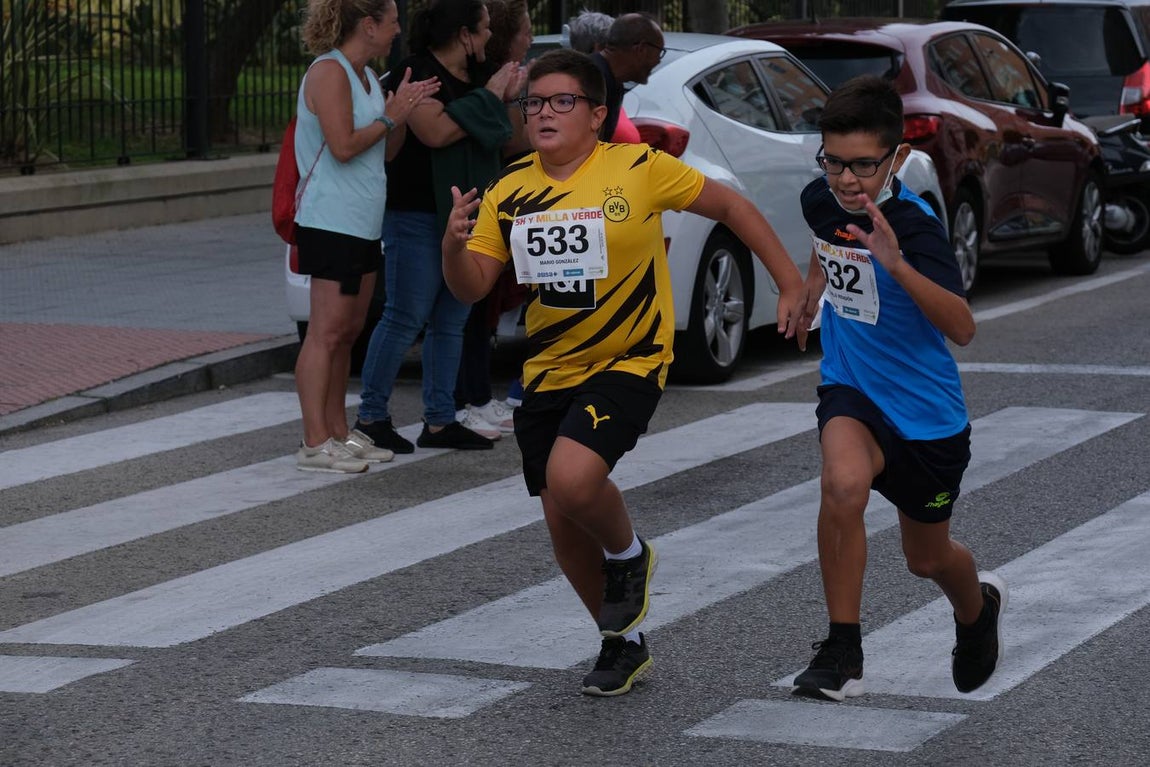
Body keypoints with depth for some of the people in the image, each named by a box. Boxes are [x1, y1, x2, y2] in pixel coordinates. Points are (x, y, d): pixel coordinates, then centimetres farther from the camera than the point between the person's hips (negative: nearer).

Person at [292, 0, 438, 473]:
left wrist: (404, 110, 3)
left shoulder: (366, 75, 17)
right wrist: (391, 116, -11)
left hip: (362, 223, 10)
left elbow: (387, 150, 19)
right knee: (328, 331, -11)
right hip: (330, 220, -10)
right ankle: (315, 444, -11)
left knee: (348, 331, 12)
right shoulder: (329, 72, -12)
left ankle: (339, 432, 18)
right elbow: (343, 146, -21)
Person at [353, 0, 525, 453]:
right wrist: (489, 98, -18)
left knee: (450, 321, 9)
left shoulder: (474, 76, 14)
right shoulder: (417, 73, -12)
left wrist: (507, 97, 5)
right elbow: (436, 130, -27)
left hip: (462, 216, 9)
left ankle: (439, 421, 13)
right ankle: (371, 416, 0)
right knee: (405, 317, -8)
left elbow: (504, 139, 23)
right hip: (417, 216, -9)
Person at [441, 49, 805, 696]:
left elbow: (731, 206, -1)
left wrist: (791, 282, -2)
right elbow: (473, 287, 1)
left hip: (629, 361, -5)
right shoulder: (509, 192, 1)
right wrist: (454, 244, -21)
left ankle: (630, 554, 6)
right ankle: (625, 643, 31)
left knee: (573, 478, -28)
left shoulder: (639, 169, -11)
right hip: (548, 372, 5)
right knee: (563, 522, 8)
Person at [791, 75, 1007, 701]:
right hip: (851, 390, 3)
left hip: (925, 411, -3)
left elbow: (961, 328, -42)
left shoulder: (913, 227, -28)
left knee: (927, 559, 17)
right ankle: (842, 652, -20)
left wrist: (896, 264, -52)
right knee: (845, 483, -32)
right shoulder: (821, 201, -9)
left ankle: (978, 609, 55)